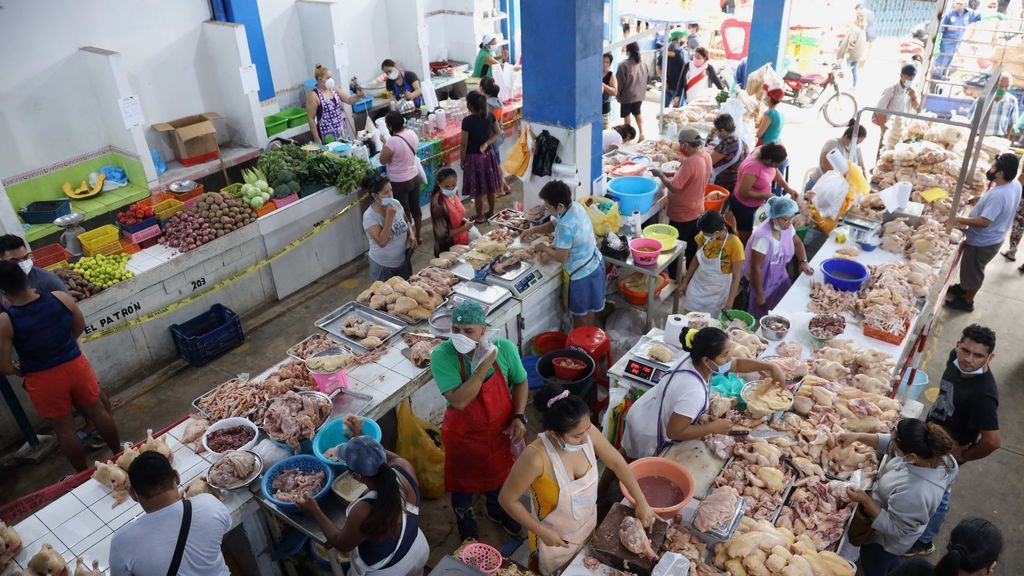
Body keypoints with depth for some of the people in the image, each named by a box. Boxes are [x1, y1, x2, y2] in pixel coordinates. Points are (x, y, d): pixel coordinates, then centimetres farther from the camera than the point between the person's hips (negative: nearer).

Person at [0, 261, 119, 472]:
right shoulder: (61, 297, -14)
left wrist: (18, 370, 7)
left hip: (43, 380, -2)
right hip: (76, 366, 3)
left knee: (64, 429, 16)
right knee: (97, 412, 23)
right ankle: (119, 454, 41)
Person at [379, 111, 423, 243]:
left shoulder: (392, 141, -27)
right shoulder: (412, 134, -5)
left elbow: (383, 160, -14)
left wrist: (384, 143, -2)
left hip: (399, 183, -7)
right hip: (414, 177, 7)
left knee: (404, 213, 8)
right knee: (415, 207, 21)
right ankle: (418, 236, 37)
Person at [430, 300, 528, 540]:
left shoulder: (504, 348, -21)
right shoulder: (442, 356, -29)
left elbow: (520, 382, -3)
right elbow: (458, 401, -35)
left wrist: (519, 417, -14)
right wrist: (484, 366, -39)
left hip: (499, 430, 3)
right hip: (463, 436, -2)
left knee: (498, 474, 29)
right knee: (464, 484, 22)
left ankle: (496, 509, 63)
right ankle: (468, 529, 53)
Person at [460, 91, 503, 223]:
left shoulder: (467, 121, -22)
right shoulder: (489, 116, -6)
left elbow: (464, 144, -17)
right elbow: (497, 133, 5)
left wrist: (462, 161, -5)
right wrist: (486, 144, -5)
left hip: (474, 157, -5)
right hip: (488, 154, 5)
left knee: (478, 189, 8)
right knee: (490, 185, 20)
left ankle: (480, 217, 21)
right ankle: (491, 212, 35)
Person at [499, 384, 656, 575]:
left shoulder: (588, 433, -25)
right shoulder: (536, 458, -39)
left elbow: (616, 462, -7)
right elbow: (507, 499, -25)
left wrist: (642, 502, -8)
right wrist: (542, 532, -21)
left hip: (588, 525, 5)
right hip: (554, 538, -4)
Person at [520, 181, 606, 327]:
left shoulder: (566, 226, -34)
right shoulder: (574, 206, -6)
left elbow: (561, 257, -26)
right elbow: (554, 224, 12)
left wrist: (544, 248, -10)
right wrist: (534, 230, 1)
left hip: (582, 273, -9)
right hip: (593, 263, 9)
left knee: (582, 314, 14)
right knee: (583, 310, 27)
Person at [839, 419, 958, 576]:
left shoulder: (913, 493, -47)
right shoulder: (930, 451, -25)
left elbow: (894, 528, -32)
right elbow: (888, 443, -7)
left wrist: (865, 500, -30)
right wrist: (858, 437, -15)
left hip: (883, 540, -7)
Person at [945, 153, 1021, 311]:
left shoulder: (997, 195, -36)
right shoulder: (1015, 184, -6)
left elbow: (984, 222, -35)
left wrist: (960, 220, -27)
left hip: (983, 242, -9)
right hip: (992, 238, 9)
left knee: (973, 270, 12)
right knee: (971, 268, 29)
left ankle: (967, 302, 30)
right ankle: (964, 288, 49)